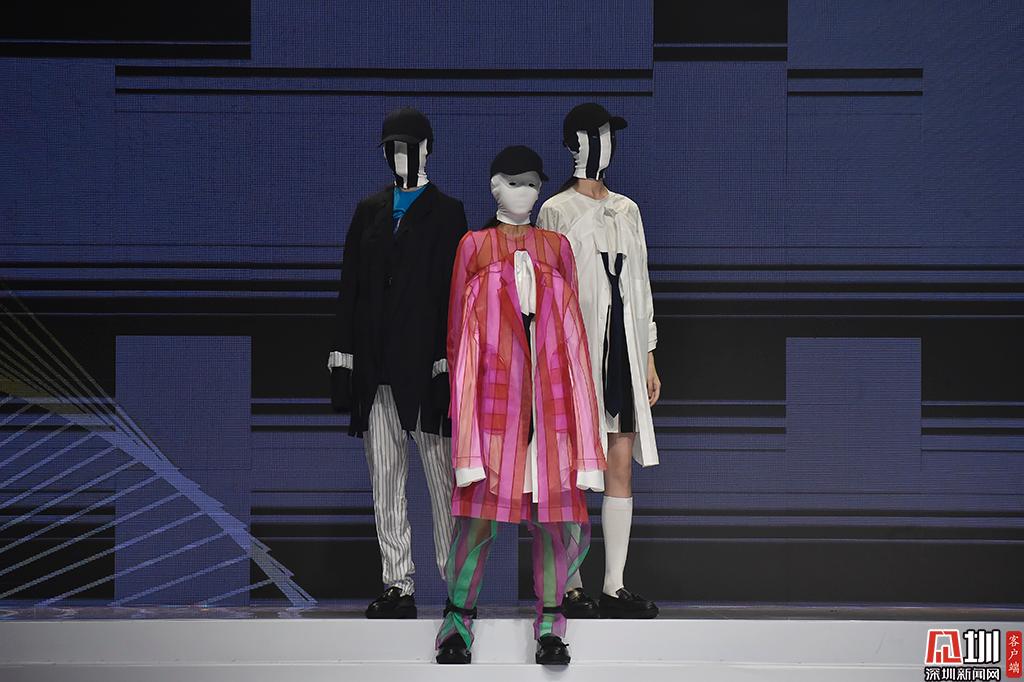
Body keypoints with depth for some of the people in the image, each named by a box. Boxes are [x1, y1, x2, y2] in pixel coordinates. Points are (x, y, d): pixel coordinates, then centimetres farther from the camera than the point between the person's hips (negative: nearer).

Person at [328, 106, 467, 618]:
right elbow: (350, 287, 12)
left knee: (442, 477, -3)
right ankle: (397, 586, 9)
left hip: (425, 364, -4)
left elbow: (454, 290, -4)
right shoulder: (369, 211, 14)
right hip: (375, 367, 4)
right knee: (385, 481, 5)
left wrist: (448, 361, -12)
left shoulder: (446, 212, 3)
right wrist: (343, 356, 4)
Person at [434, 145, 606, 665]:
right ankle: (458, 618, 6)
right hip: (495, 393, -2)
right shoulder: (474, 246, 9)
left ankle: (549, 623, 7)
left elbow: (572, 337, 15)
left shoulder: (557, 248, 16)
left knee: (556, 511, -3)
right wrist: (463, 425, 0)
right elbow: (460, 334, 7)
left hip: (548, 397, 2)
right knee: (479, 510, -6)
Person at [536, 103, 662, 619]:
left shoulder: (626, 211, 15)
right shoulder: (556, 212, -1)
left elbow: (640, 285, 17)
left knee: (622, 465, 2)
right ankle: (571, 587, -1)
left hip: (623, 347, 5)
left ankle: (615, 586, 5)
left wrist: (649, 358, 13)